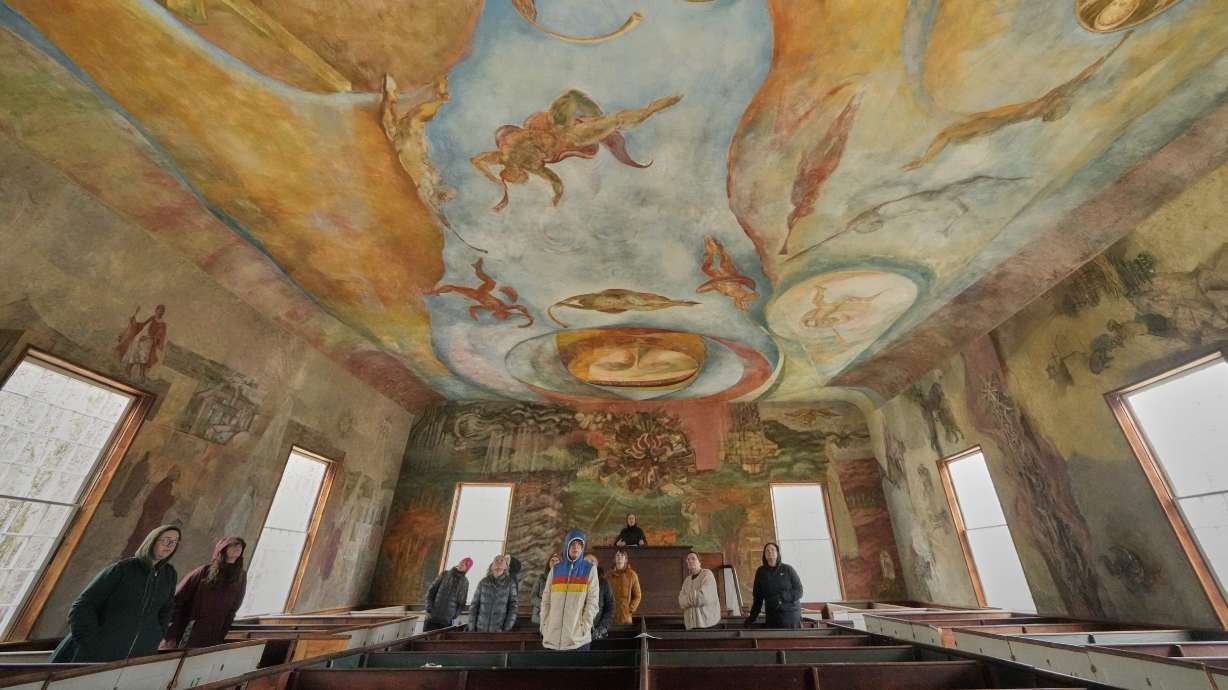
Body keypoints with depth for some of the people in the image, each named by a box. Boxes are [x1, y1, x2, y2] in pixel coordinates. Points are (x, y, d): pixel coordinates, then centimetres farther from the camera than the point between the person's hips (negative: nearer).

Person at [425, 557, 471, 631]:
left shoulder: (465, 582, 4)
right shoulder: (445, 574, 2)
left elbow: (462, 602, 10)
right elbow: (431, 591, 3)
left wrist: (454, 616, -2)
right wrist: (429, 609, -7)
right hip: (432, 617, 0)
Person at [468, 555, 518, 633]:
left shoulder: (510, 583, 3)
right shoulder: (483, 582, 5)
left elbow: (513, 606, -1)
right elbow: (474, 605, 6)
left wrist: (507, 628, -9)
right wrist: (471, 628, -1)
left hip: (499, 630, -1)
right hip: (480, 629, 1)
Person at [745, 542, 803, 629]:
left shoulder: (788, 569, 0)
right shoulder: (760, 572, 6)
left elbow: (799, 591, -2)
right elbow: (758, 597, 11)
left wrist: (782, 597, -16)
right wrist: (752, 616, 8)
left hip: (791, 615, -1)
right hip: (772, 618, 1)